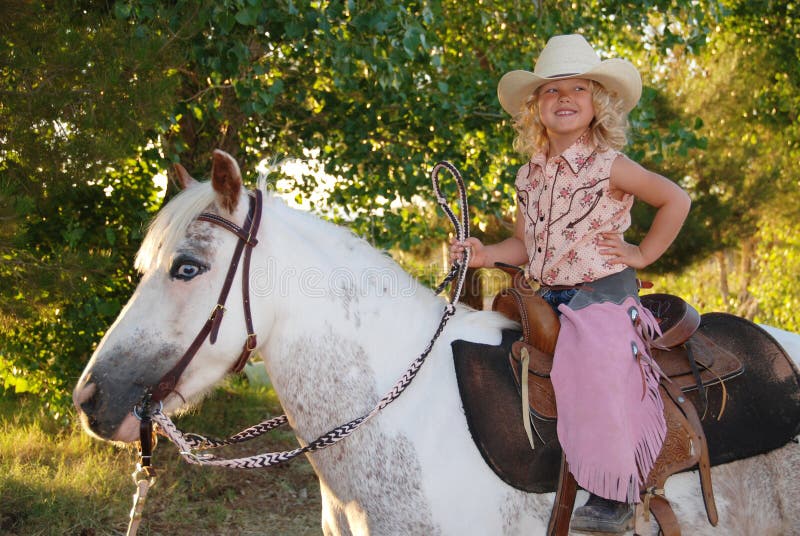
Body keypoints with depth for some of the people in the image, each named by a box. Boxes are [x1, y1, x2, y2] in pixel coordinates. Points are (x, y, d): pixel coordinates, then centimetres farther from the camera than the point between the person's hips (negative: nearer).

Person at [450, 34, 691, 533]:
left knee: (601, 388, -15)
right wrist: (487, 254, -5)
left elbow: (676, 199, -6)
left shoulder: (610, 166, -8)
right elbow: (526, 244, 13)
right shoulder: (531, 175, 9)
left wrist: (644, 253, -6)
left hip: (602, 295, -7)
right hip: (548, 299, 7)